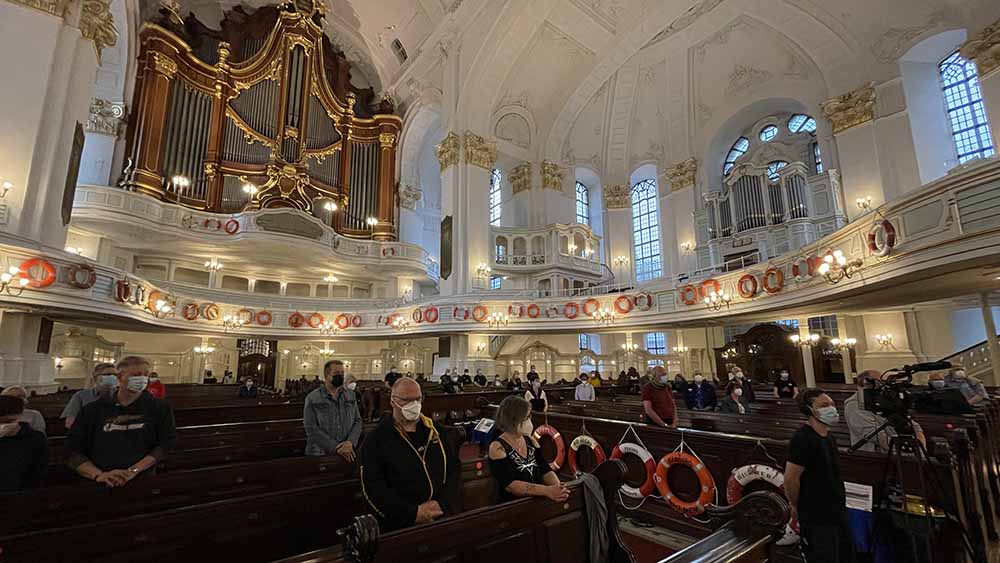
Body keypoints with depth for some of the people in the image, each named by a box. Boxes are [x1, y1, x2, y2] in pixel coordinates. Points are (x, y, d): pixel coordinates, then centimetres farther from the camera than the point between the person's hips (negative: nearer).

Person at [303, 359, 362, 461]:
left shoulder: (351, 395, 6)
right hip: (320, 455, -2)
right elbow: (311, 429, -10)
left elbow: (357, 421, 4)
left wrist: (350, 442, -14)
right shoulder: (312, 398, -4)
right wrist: (336, 448, -16)